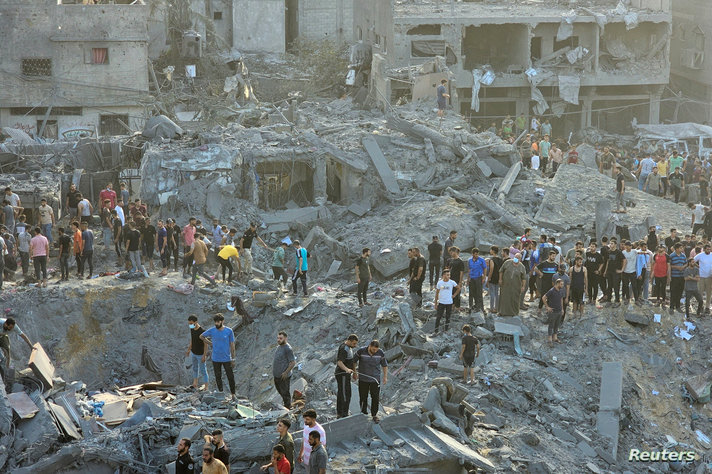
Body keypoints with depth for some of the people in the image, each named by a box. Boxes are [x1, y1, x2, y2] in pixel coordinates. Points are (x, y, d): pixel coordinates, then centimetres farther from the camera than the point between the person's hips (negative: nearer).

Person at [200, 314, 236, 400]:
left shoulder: (229, 331, -9)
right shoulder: (212, 331, -5)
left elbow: (232, 345, -4)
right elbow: (201, 336, 13)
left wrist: (233, 359, -5)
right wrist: (210, 344, 3)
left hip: (227, 359, -1)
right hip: (216, 359, 2)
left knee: (231, 377, 2)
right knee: (218, 377, 11)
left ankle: (233, 394, 16)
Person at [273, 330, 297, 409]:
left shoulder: (288, 349, -20)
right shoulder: (279, 346, 9)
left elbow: (293, 362, -22)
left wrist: (286, 372, -22)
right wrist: (275, 371, 18)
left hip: (283, 376, -10)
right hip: (276, 374, 10)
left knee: (285, 393, 1)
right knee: (279, 390, 22)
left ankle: (288, 408, 12)